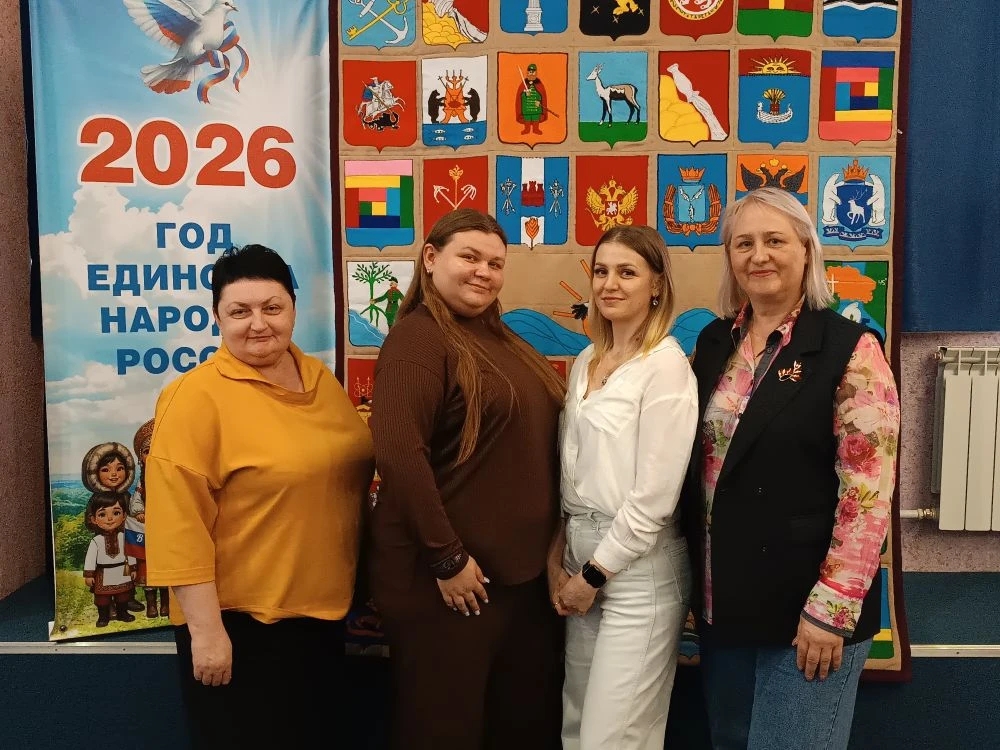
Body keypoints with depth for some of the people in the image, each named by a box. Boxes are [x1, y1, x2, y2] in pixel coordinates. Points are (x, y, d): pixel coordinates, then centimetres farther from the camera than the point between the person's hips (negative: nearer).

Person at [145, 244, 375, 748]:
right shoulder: (196, 396, -16)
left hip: (322, 608, 7)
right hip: (240, 619, -6)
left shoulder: (320, 378, 5)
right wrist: (205, 627, -19)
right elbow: (179, 522, -19)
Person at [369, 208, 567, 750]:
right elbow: (399, 454, -24)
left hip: (521, 570, 8)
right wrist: (448, 558, -21)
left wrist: (549, 548, 12)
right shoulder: (418, 338, -13)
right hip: (443, 576, -8)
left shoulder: (501, 339, 12)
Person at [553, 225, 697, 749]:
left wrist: (595, 574, -11)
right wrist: (559, 558, 5)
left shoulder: (666, 365, -14)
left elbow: (655, 497, -17)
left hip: (638, 567, -7)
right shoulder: (585, 362, 10)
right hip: (582, 556, 7)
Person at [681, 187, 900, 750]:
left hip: (805, 603, -5)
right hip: (722, 596, 6)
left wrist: (832, 608, -18)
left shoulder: (850, 349, -11)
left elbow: (868, 492, -15)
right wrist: (697, 578, 8)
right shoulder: (715, 342, 6)